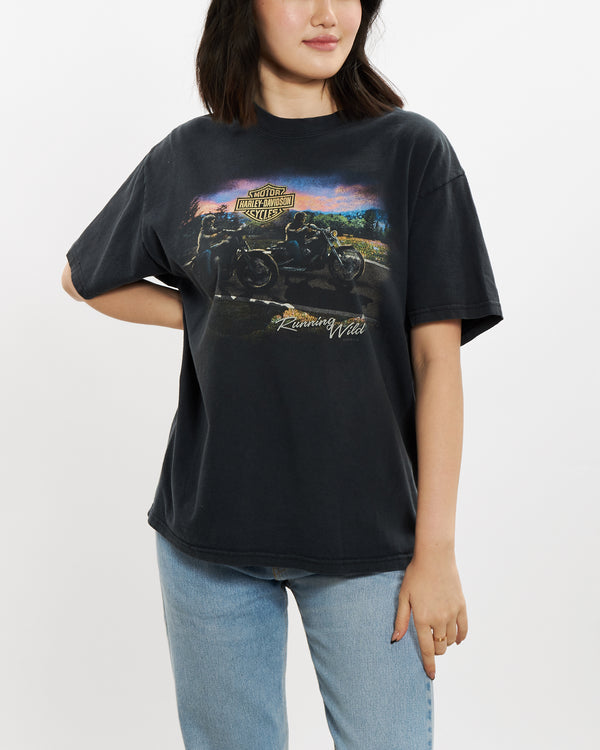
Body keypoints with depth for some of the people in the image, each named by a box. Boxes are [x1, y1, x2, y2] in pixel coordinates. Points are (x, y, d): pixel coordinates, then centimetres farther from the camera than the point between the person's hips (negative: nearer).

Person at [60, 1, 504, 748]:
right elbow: (84, 278, 18)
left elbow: (437, 358, -5)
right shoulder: (187, 158, 4)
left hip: (368, 537, -1)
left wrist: (436, 547, -8)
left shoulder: (411, 151, -2)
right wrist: (204, 314, 2)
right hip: (209, 534, 2)